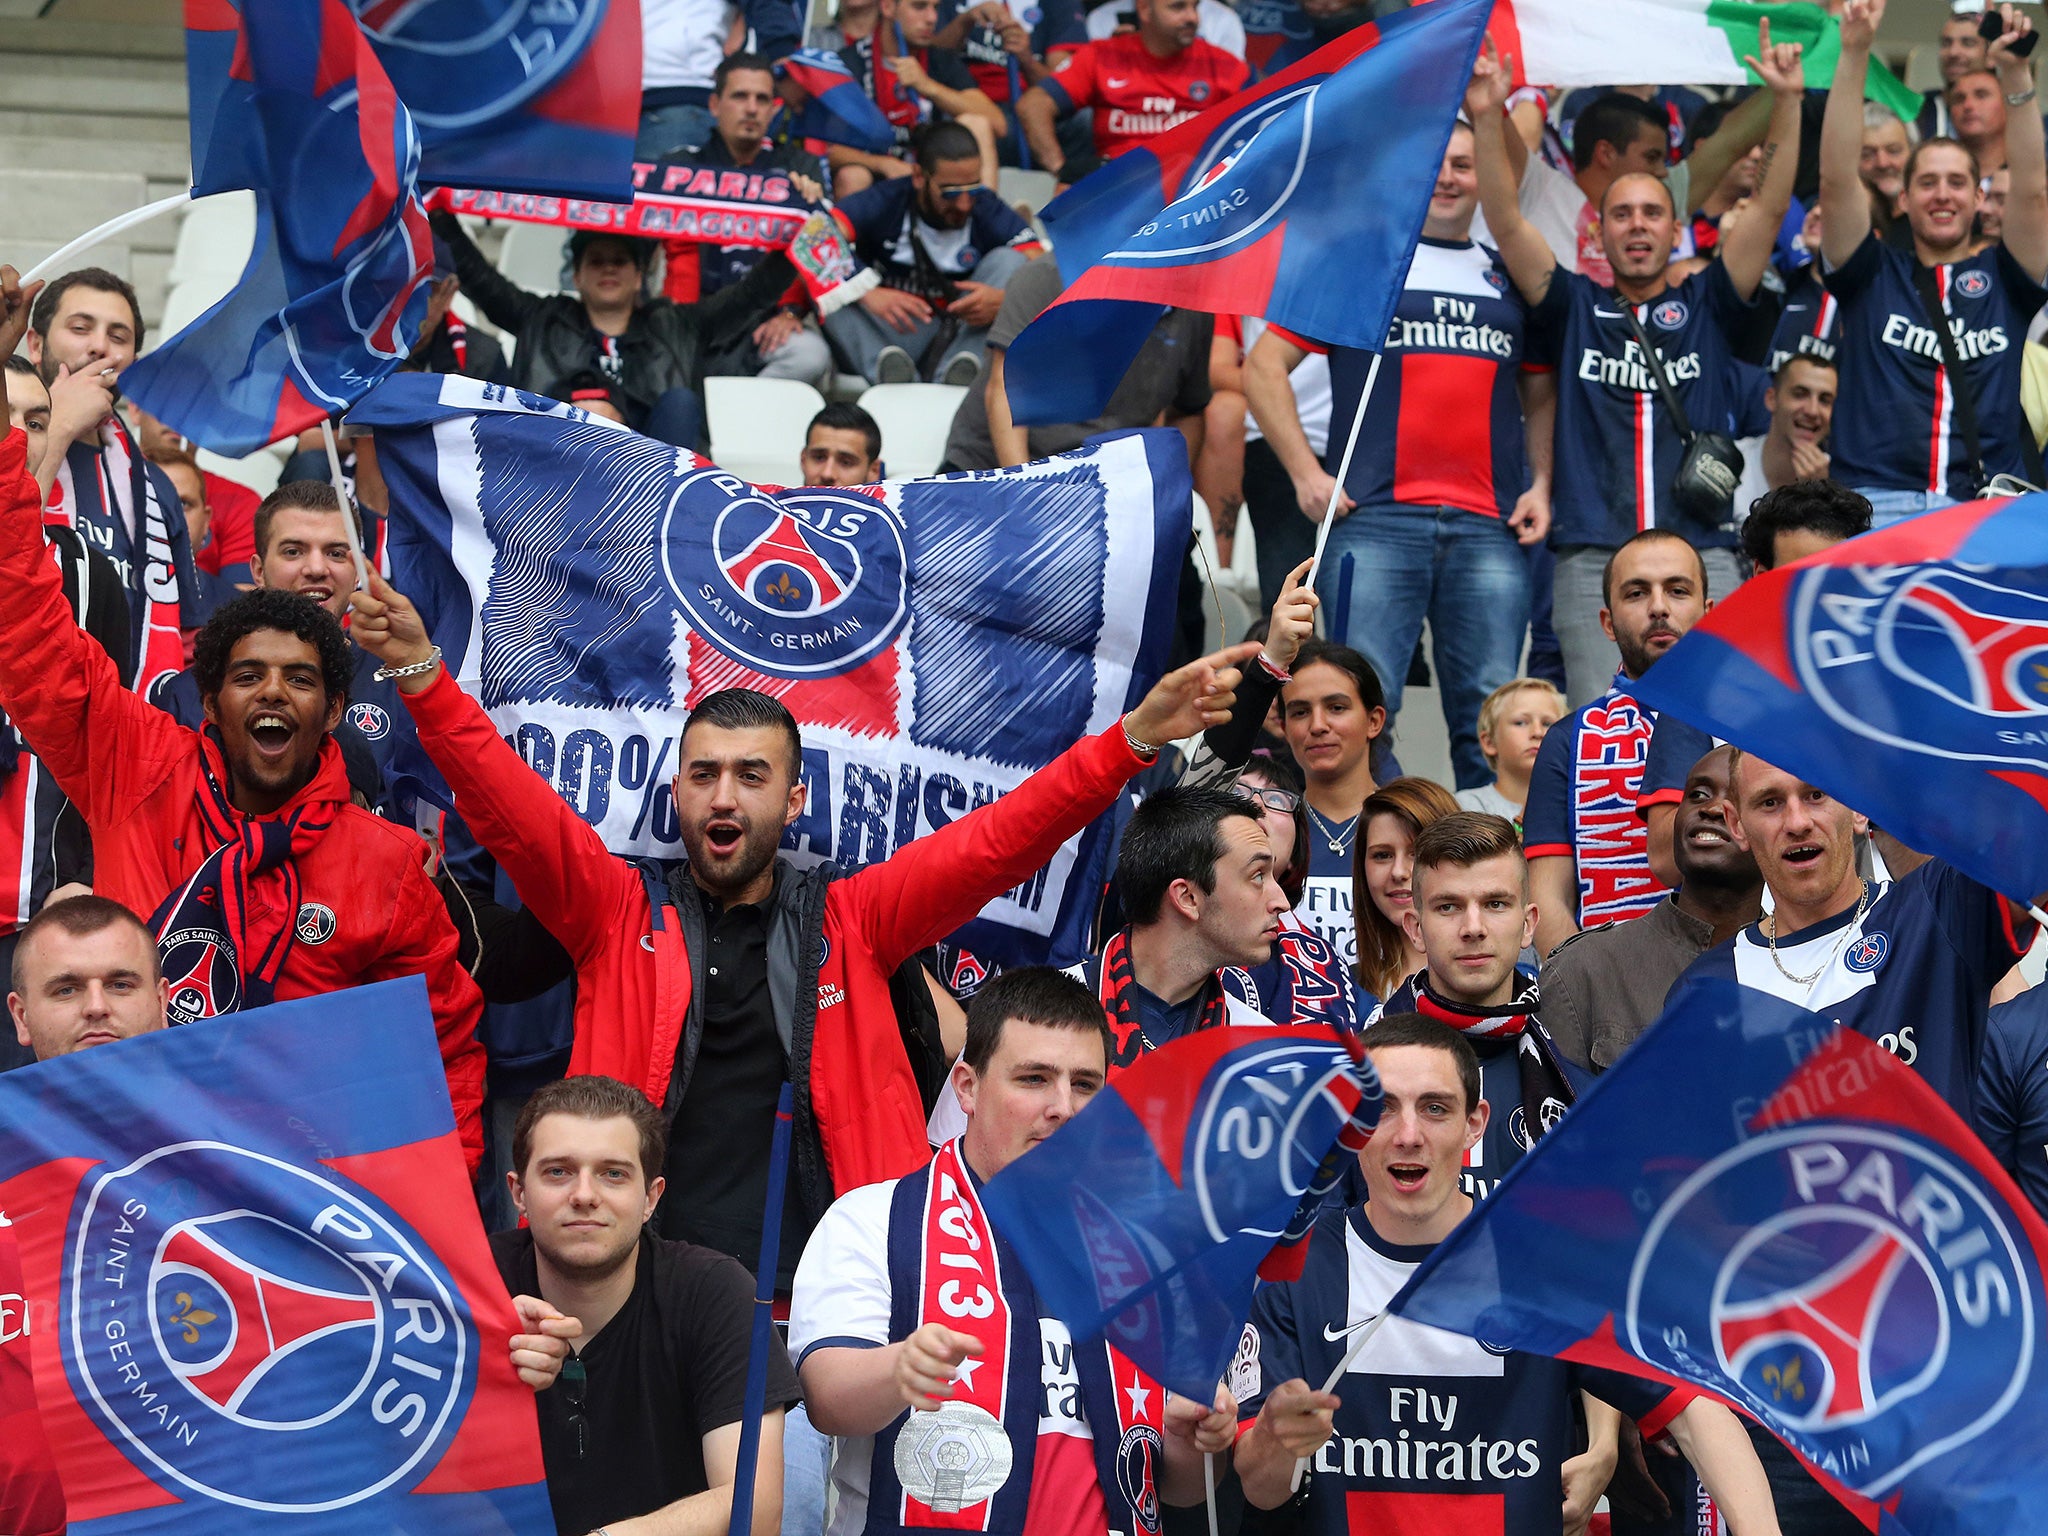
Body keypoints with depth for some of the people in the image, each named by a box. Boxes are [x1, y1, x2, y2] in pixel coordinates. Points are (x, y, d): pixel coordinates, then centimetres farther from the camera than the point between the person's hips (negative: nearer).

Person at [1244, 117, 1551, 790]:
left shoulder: (1512, 280, 21)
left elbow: (1540, 394, 27)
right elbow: (1263, 366, 8)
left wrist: (1540, 484, 9)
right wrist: (1306, 473, -1)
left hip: (1490, 530, 3)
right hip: (1375, 518, -3)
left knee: (1491, 715, 0)